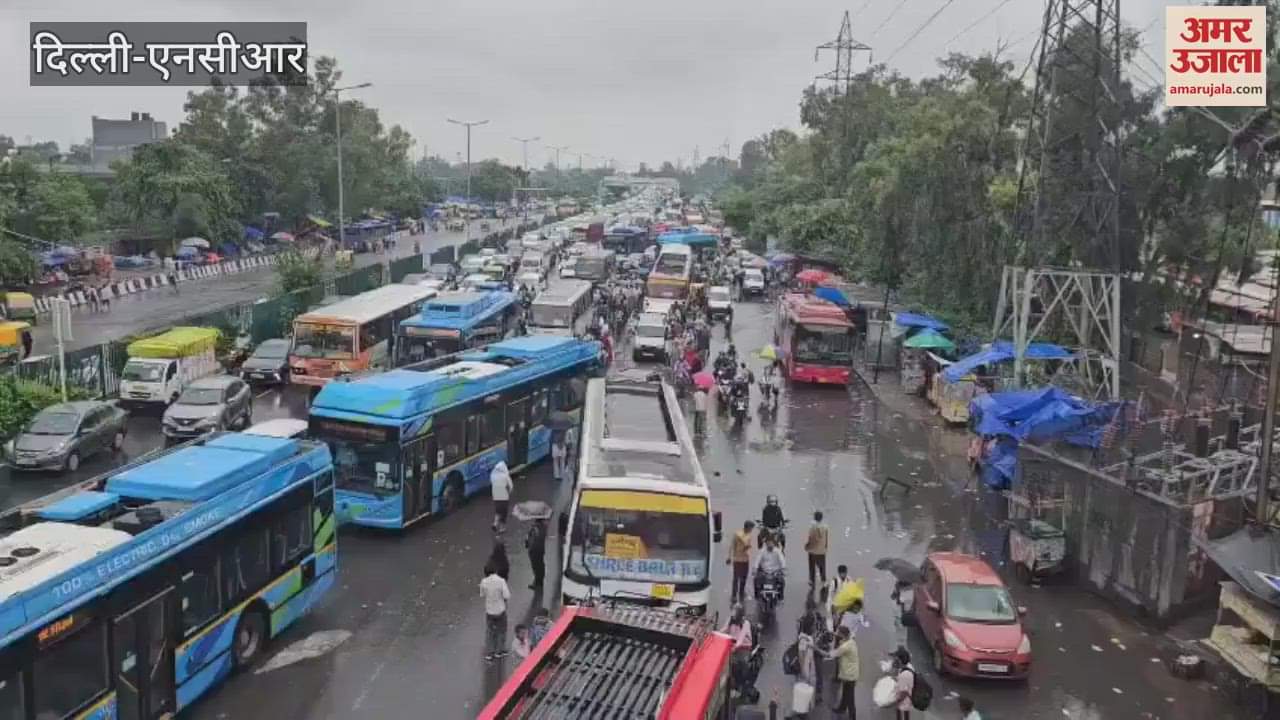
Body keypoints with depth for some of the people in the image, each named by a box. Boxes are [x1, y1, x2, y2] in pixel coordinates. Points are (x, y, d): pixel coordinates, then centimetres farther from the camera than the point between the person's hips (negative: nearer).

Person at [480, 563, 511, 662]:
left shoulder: (484, 582, -10)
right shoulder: (501, 581, -19)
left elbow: (482, 596, 2)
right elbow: (507, 596, -19)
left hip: (489, 610, 2)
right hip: (500, 610, -2)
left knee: (489, 632, 14)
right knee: (501, 631, 17)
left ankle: (489, 654, 16)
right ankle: (499, 651, 24)